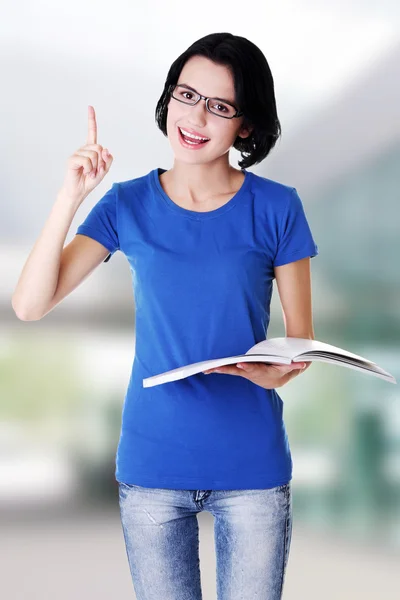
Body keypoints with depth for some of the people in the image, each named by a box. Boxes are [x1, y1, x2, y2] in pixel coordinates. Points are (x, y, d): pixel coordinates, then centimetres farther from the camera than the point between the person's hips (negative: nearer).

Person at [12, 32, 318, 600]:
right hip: (152, 465, 1)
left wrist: (278, 372, -22)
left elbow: (302, 340, 1)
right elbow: (29, 304, -9)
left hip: (252, 466, -1)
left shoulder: (276, 208, -5)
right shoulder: (129, 205, -1)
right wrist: (71, 196, -18)